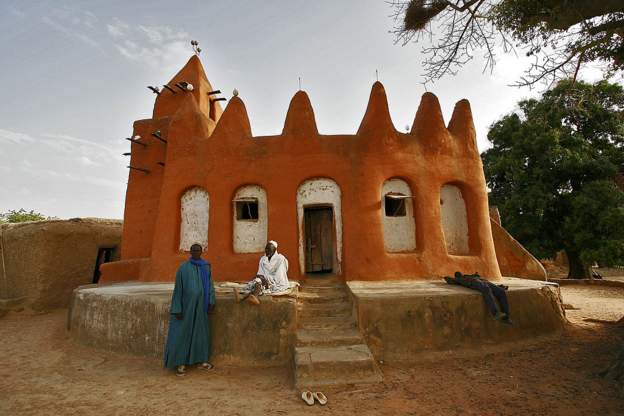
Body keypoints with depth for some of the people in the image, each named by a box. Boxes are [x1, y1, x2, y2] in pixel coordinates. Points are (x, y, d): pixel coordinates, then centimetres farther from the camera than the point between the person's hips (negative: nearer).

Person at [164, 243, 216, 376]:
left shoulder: (206, 267, 3)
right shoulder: (183, 268, -7)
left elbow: (210, 285, 5)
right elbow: (178, 288, -7)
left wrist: (211, 302, -3)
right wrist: (177, 309, -10)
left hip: (201, 305, 4)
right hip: (187, 304, -4)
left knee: (201, 331, 12)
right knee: (183, 332, 1)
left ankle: (200, 360, 26)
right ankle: (181, 363, 15)